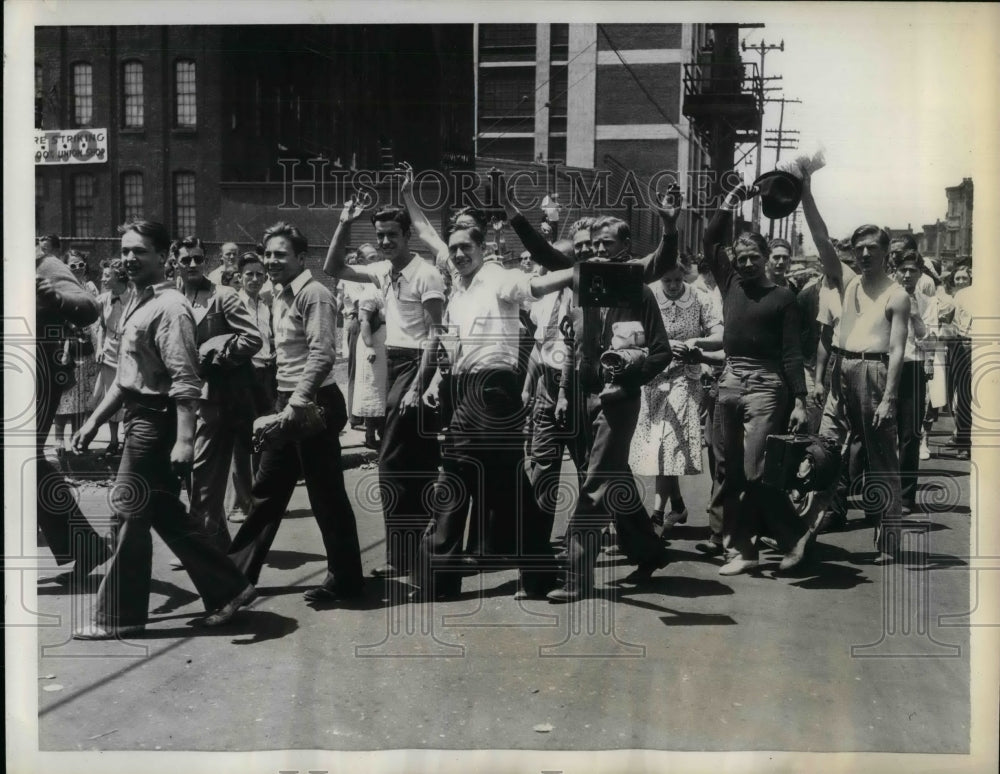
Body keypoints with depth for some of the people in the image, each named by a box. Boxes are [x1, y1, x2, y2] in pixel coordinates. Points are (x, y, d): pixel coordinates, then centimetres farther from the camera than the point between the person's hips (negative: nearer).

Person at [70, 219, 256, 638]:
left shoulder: (169, 307, -15)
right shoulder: (135, 305, 14)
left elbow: (185, 382, -22)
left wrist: (184, 439, -28)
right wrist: (95, 420, 20)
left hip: (157, 420, -10)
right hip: (139, 416, 10)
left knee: (131, 513, -1)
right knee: (165, 513, 13)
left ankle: (118, 616, 12)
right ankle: (228, 588, 23)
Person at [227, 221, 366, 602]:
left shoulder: (313, 294, -13)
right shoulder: (278, 294, 14)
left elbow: (321, 356, -21)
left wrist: (298, 403, -23)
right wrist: (284, 403, 13)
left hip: (313, 405, -9)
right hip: (289, 404, 9)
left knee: (326, 495, 0)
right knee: (267, 490, 16)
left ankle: (345, 580, 13)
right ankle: (238, 571, 27)